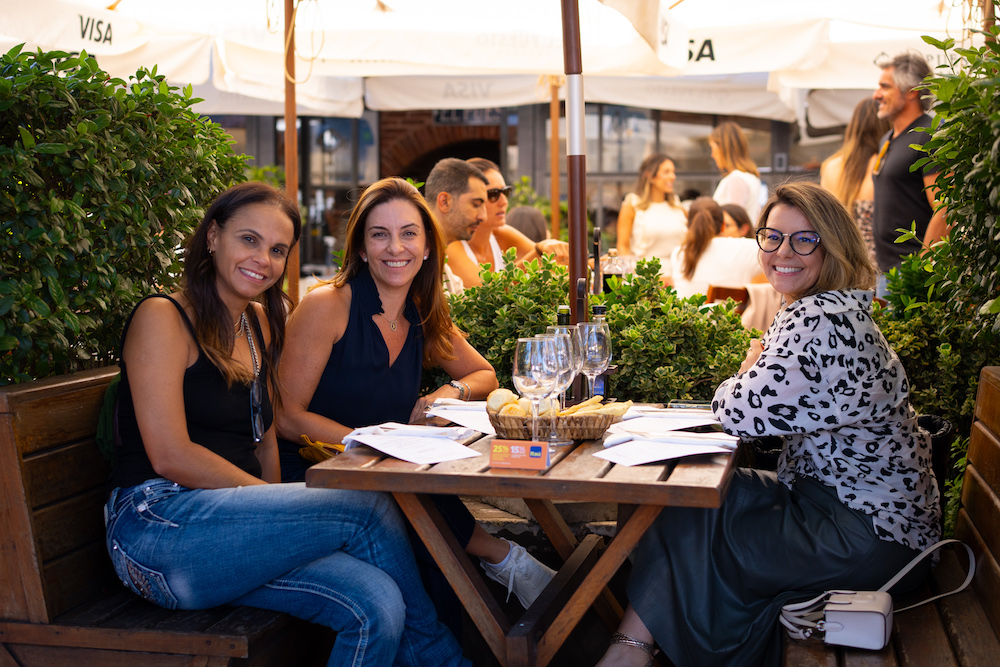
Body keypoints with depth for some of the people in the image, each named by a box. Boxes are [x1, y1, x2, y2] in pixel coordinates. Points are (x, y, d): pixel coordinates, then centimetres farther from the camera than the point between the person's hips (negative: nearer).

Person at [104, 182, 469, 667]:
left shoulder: (260, 322, 19)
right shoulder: (162, 317, -5)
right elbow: (169, 455, -13)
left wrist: (278, 512, 2)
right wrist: (279, 505, -13)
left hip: (238, 523, 7)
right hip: (159, 527, -7)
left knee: (377, 605, -21)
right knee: (368, 509, -18)